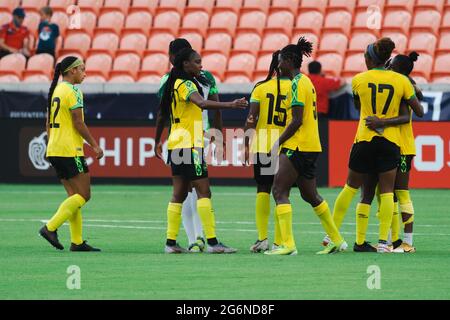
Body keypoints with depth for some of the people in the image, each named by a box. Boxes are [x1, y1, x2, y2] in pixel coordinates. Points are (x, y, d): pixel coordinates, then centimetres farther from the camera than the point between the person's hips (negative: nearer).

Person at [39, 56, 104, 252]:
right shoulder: (72, 91, -11)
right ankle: (50, 227, -14)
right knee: (83, 195, -7)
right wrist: (94, 145, -9)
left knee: (74, 196, 9)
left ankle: (77, 241, 5)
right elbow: (78, 123, -15)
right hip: (70, 151, -9)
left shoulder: (56, 90, 15)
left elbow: (48, 124, 18)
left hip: (54, 150, 9)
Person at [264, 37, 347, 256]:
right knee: (310, 195, 17)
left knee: (279, 191, -9)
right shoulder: (307, 82, 16)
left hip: (297, 147, -10)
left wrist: (279, 142, -12)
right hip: (311, 146, 10)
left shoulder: (297, 84, -13)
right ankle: (337, 240, 22)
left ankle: (288, 244, -15)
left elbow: (297, 120, -19)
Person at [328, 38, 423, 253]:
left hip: (364, 139, 0)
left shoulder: (359, 80, -1)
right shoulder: (401, 80, -2)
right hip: (390, 141, 0)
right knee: (386, 192, 1)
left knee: (351, 188, 12)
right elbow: (419, 112, 2)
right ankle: (383, 241, -8)